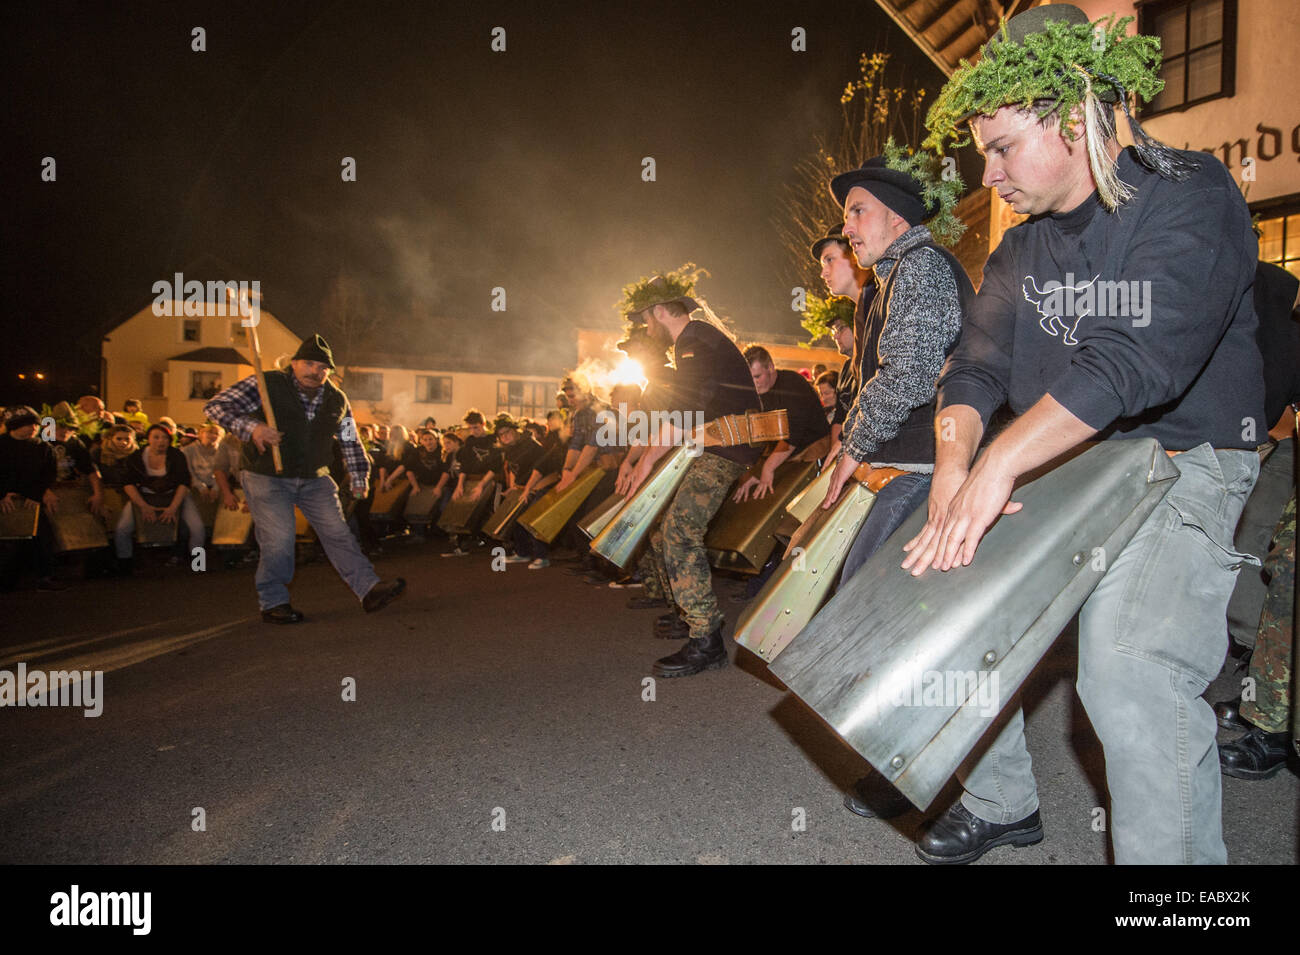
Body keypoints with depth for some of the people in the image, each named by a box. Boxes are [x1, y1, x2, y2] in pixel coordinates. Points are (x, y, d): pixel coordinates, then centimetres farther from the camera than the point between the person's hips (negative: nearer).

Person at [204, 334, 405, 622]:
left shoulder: (336, 399, 5)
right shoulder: (266, 385, -9)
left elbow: (351, 442, 16)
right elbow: (215, 407, -14)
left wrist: (359, 477, 11)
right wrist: (251, 428, -30)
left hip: (315, 479, 4)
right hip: (266, 477, -4)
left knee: (337, 532, -1)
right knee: (279, 539, -9)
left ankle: (369, 589, -2)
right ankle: (273, 602, 9)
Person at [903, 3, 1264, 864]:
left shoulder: (1192, 198, -14)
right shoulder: (1022, 250, 8)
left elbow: (1135, 361, -28)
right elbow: (976, 365, -3)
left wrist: (999, 465, -35)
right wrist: (954, 468, -22)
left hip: (1186, 462, -7)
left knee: (1127, 661, -28)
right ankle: (1002, 804, 21)